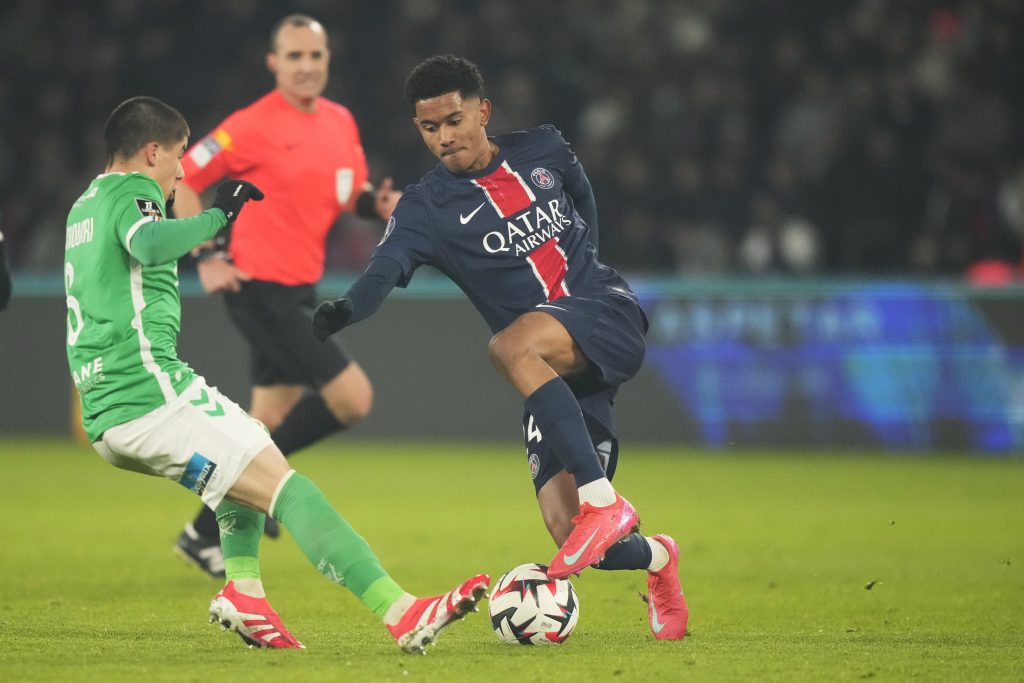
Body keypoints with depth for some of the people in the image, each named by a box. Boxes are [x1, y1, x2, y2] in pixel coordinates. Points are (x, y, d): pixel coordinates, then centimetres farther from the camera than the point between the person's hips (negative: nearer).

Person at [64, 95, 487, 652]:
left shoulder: (83, 206, 24)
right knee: (287, 489, -15)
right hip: (152, 391, -10)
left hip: (102, 415, 10)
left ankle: (244, 594, 11)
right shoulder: (132, 191, -4)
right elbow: (146, 242, -27)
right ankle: (402, 613, -26)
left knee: (249, 464, 32)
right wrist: (215, 217, -15)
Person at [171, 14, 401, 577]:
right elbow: (181, 178, -9)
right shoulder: (254, 126, -13)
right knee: (353, 397, -13)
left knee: (272, 421, 11)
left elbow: (350, 192, 23)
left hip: (299, 288, 8)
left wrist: (378, 203, -1)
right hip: (261, 289, -8)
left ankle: (205, 534, 21)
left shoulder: (340, 121, 10)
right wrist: (208, 257, -14)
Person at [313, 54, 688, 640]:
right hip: (553, 373, 2)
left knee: (510, 346, -36)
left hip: (608, 315, -2)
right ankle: (656, 559, 26)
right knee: (568, 530, -11)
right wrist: (347, 308, -38)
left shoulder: (543, 152, 7)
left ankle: (603, 500, -34)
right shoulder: (427, 208, 0)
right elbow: (387, 268, -18)